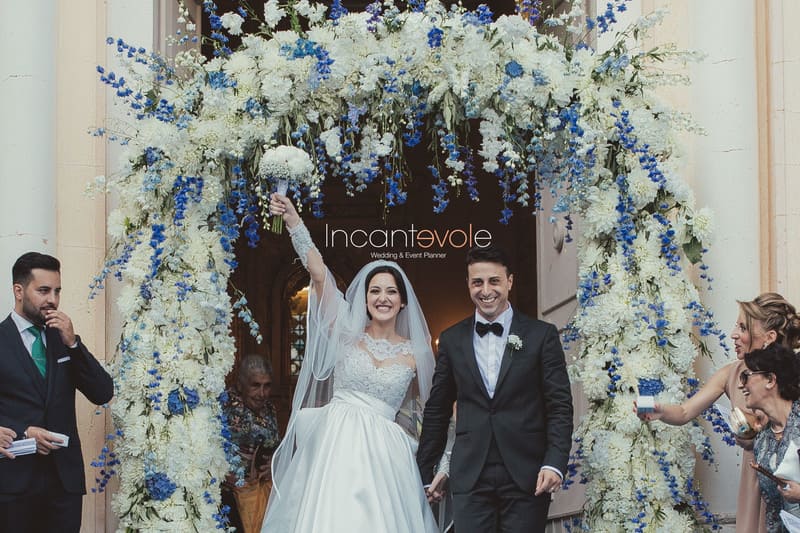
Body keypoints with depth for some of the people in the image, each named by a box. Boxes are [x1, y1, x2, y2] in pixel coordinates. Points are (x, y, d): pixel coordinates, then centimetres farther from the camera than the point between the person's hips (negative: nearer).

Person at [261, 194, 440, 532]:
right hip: (336, 444, -1)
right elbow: (319, 275, -5)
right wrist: (293, 223, -14)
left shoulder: (414, 353, 8)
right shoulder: (347, 334, 5)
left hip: (383, 454, 1)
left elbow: (430, 409, 18)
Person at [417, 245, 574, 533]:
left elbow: (560, 405, -1)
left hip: (527, 476, -1)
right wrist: (424, 471, 13)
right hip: (470, 477, 2)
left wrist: (554, 463, -13)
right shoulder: (452, 339, 9)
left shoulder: (542, 334, 3)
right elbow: (437, 410, 14)